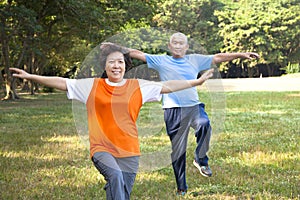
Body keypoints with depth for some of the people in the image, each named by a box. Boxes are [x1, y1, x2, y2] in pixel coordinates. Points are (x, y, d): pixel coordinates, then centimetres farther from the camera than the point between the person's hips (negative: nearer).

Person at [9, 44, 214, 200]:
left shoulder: (138, 86, 5)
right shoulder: (92, 86, 4)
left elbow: (168, 86, 6)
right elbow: (62, 82, 5)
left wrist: (196, 82, 3)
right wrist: (30, 76, 2)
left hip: (128, 152, 2)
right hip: (102, 149, -2)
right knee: (116, 175, -32)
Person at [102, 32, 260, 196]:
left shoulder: (195, 60, 14)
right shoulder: (161, 61, 10)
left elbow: (218, 58, 13)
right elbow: (137, 54, 8)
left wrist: (242, 55, 9)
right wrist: (116, 47, 1)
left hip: (194, 106, 1)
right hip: (173, 110, -1)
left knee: (204, 124, -33)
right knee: (177, 151, 2)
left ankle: (201, 159, -12)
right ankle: (181, 188, 14)